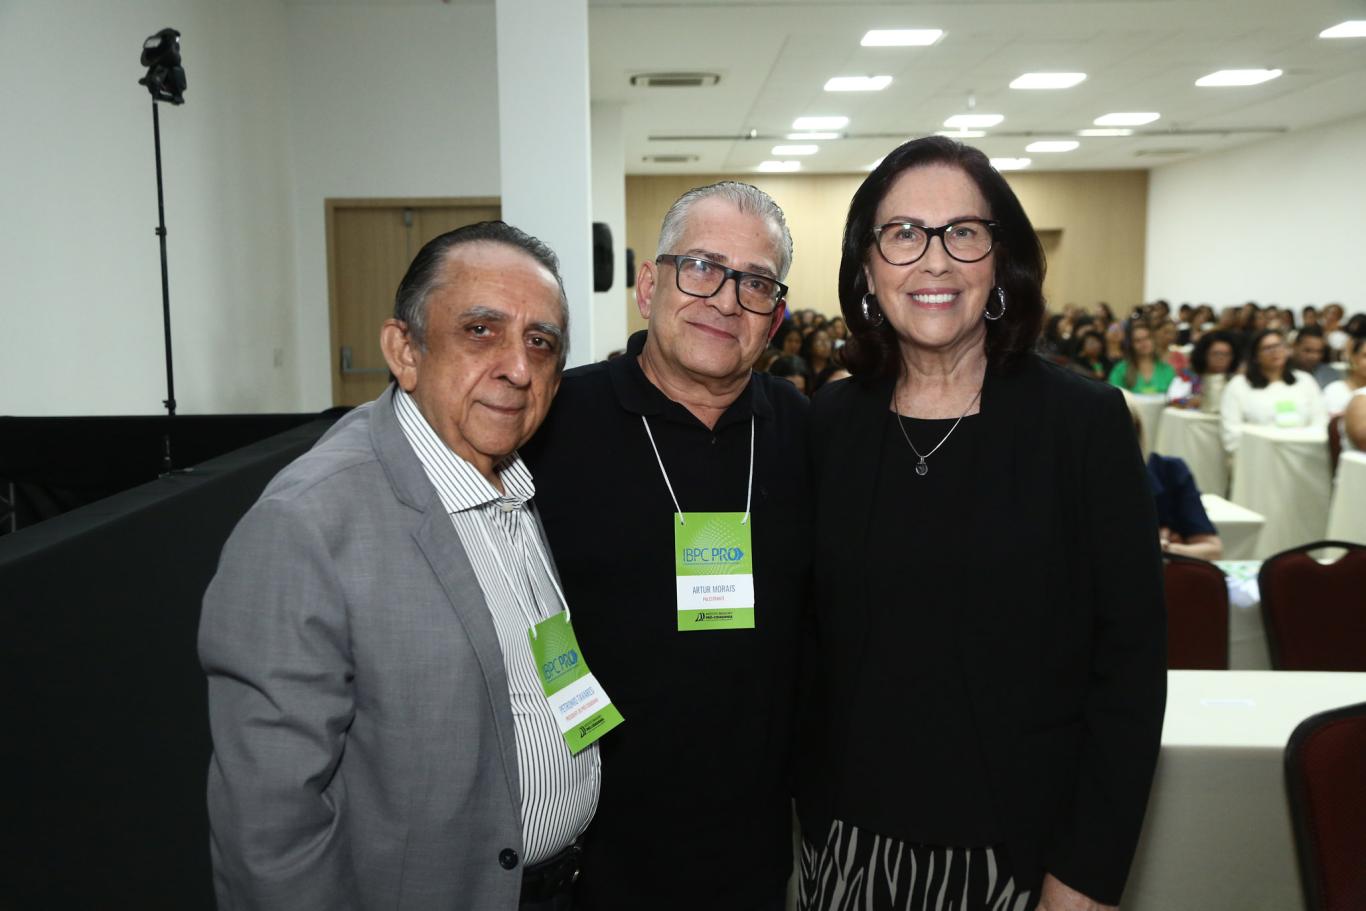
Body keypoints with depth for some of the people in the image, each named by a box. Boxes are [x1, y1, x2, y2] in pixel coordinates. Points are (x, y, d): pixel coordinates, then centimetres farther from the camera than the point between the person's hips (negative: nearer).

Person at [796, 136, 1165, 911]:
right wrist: (814, 814, 3)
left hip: (1024, 847, -2)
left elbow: (1131, 661, -9)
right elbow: (810, 642, 3)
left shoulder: (1085, 420, -10)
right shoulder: (831, 423, -2)